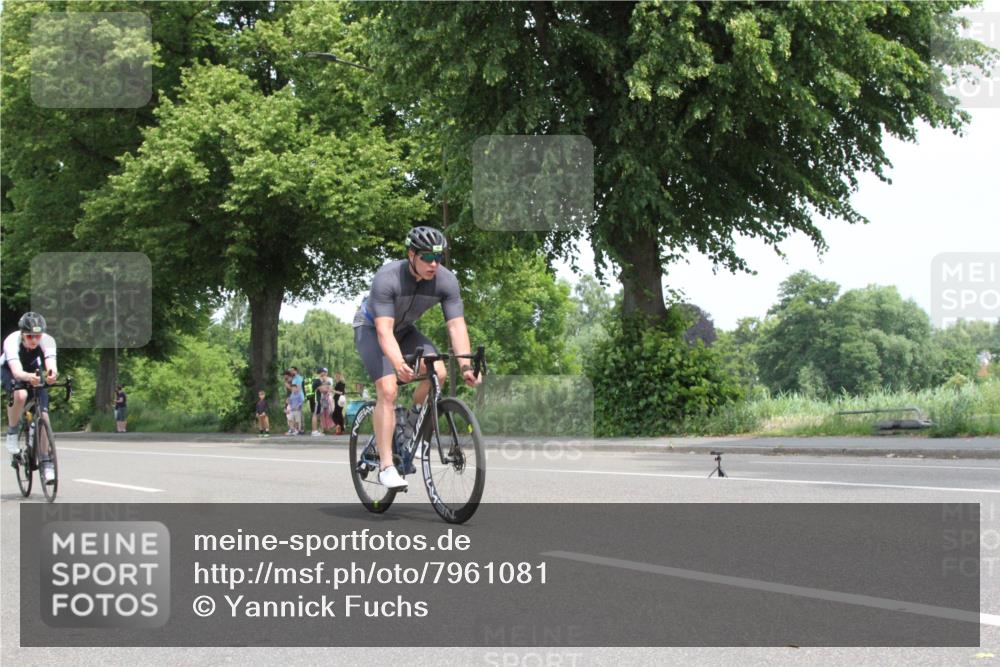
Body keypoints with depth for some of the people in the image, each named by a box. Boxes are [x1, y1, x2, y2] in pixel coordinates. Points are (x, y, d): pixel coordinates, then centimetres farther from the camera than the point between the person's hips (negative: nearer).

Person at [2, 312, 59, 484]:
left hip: (34, 371, 2)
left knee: (43, 414, -13)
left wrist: (52, 374, -70)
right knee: (20, 395, -36)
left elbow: (51, 365, -46)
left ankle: (46, 463, -5)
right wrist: (28, 377, -71)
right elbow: (17, 372, -50)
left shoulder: (47, 341, -31)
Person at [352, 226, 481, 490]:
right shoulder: (387, 278, -35)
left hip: (404, 329, 5)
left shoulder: (446, 281, -22)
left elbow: (457, 325, -24)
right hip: (370, 328, -5)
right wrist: (399, 364, -57)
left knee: (437, 373, -21)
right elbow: (384, 330, -40)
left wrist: (466, 366, -39)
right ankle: (386, 466, -20)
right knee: (388, 389, -24)